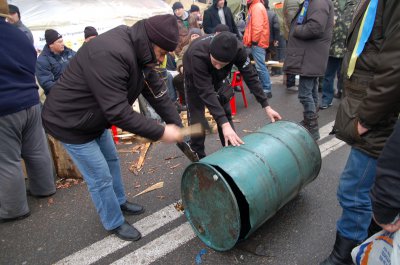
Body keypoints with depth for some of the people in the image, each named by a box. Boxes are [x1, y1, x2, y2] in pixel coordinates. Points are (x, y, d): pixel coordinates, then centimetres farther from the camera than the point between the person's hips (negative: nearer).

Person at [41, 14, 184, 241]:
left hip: (96, 119, 9)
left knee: (112, 161, 22)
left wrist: (176, 127, -9)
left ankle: (120, 202, 44)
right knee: (100, 177, 2)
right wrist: (161, 132, -30)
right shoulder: (110, 54, -35)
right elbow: (118, 112, -36)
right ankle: (115, 223, 24)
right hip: (69, 123, -9)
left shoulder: (140, 53, -5)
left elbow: (158, 92, -4)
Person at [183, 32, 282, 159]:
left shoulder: (237, 49, -33)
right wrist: (224, 124, -52)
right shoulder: (198, 54, -44)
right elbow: (206, 92, -46)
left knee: (225, 112, 3)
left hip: (216, 77, 4)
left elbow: (250, 76, -23)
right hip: (195, 79, -3)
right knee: (197, 119, -9)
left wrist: (266, 106, -25)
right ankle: (198, 157, 7)